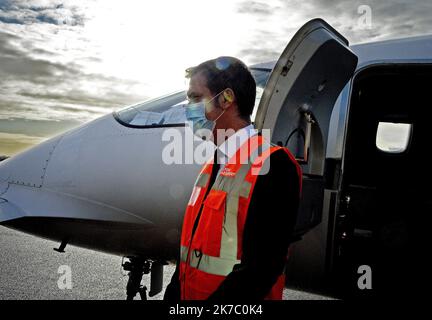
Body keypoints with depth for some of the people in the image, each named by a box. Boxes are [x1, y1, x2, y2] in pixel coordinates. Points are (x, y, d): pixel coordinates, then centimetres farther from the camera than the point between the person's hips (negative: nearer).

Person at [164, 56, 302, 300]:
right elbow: (191, 252, 10)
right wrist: (172, 295, 4)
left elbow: (261, 270, -25)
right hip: (190, 292, 7)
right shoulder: (213, 166, 8)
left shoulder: (274, 165, -19)